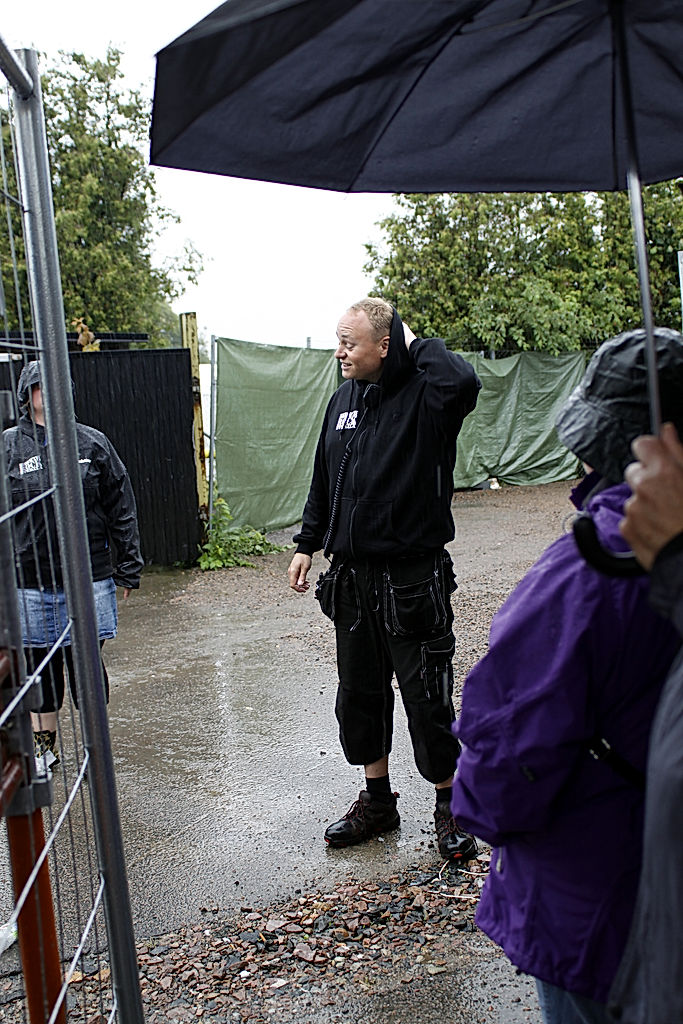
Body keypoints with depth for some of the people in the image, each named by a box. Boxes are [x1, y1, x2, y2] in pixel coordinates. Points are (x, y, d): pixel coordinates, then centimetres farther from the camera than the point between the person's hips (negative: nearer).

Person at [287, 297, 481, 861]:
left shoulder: (423, 395, -13)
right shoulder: (344, 400, 9)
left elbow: (463, 382, -38)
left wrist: (414, 341, -21)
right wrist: (307, 544, 18)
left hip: (413, 579, -7)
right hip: (352, 576, 7)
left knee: (426, 697, 3)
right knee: (359, 692, 16)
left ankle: (449, 806, 25)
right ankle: (377, 800, 35)